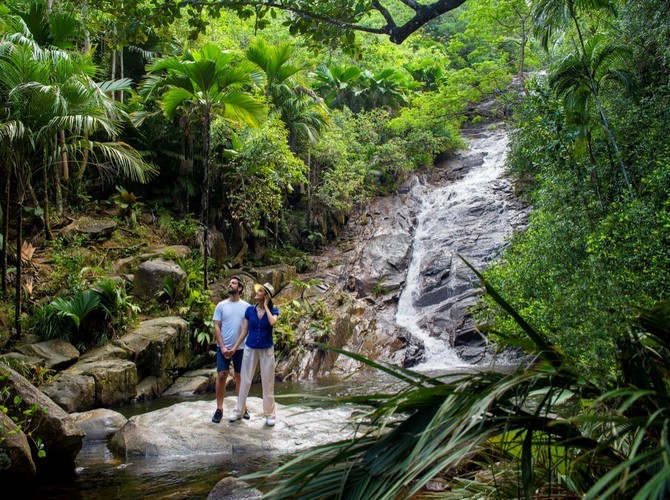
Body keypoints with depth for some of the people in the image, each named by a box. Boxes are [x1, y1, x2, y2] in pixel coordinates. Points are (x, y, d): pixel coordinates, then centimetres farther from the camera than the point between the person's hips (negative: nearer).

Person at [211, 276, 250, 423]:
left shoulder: (246, 306, 1)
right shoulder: (221, 306, 0)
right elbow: (216, 327, -2)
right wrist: (222, 347, -11)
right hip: (223, 347, -1)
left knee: (240, 376, 10)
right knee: (221, 375, -3)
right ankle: (219, 409, 5)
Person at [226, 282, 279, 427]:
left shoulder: (273, 311, -6)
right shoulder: (250, 310, -1)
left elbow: (272, 322, -29)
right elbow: (244, 331, 5)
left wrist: (266, 306, -17)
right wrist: (235, 347, 4)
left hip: (267, 350, -2)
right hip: (250, 349, 2)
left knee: (268, 382, 5)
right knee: (245, 380, 8)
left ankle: (269, 414, 15)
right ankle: (239, 410, 21)